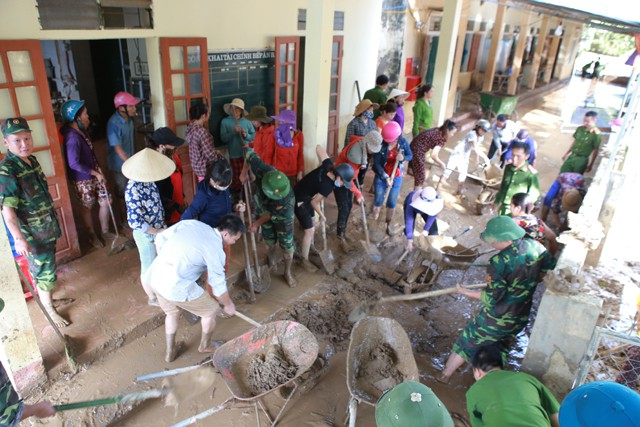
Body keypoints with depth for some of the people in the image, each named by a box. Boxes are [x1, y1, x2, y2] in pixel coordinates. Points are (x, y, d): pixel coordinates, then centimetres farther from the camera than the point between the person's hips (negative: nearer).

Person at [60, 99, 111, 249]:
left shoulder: (81, 131, 1)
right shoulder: (72, 137, -26)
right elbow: (74, 164, -28)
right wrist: (96, 173, -21)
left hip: (94, 175, 8)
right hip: (82, 180, -8)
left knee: (105, 202, 13)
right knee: (87, 207, 12)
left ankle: (105, 232, 32)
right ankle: (92, 236, 33)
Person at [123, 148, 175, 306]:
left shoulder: (147, 180, -8)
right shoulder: (134, 191, -32)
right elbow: (135, 222, -32)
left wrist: (162, 225, 8)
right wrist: (158, 232, -21)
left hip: (158, 229, 8)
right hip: (146, 234, -8)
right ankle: (153, 298, 37)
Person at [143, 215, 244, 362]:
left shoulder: (191, 223, 7)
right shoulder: (216, 249, -9)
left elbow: (160, 239, 11)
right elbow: (218, 285, -2)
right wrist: (228, 305, 16)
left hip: (154, 275, 7)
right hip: (176, 285, -7)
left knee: (171, 312, 32)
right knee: (211, 310, 15)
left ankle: (170, 352, 44)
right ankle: (205, 346, 38)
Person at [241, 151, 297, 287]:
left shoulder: (287, 199, -44)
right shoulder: (263, 170, -42)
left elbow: (271, 214, -25)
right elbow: (250, 154, -23)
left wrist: (257, 223, -9)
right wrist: (244, 173, -10)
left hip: (282, 216, -3)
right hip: (263, 209, 3)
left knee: (287, 245, 9)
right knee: (269, 240, 20)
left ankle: (288, 272, 35)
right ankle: (271, 261, 51)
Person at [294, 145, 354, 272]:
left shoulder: (328, 166, -17)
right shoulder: (327, 187, -34)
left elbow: (318, 147, -5)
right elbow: (314, 202, -19)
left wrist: (321, 163, 6)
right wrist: (322, 215, -2)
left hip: (306, 197, 9)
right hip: (299, 201, -9)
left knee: (311, 224, 23)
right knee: (310, 230, -1)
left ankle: (307, 248, 45)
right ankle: (305, 261, 15)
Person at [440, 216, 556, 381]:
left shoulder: (499, 262, -28)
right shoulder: (535, 246, -11)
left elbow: (491, 298, -23)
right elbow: (552, 267, 5)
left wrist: (465, 292, -10)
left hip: (496, 320, -6)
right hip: (521, 319, 6)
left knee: (466, 344, 15)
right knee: (499, 348, 30)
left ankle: (444, 376, 30)